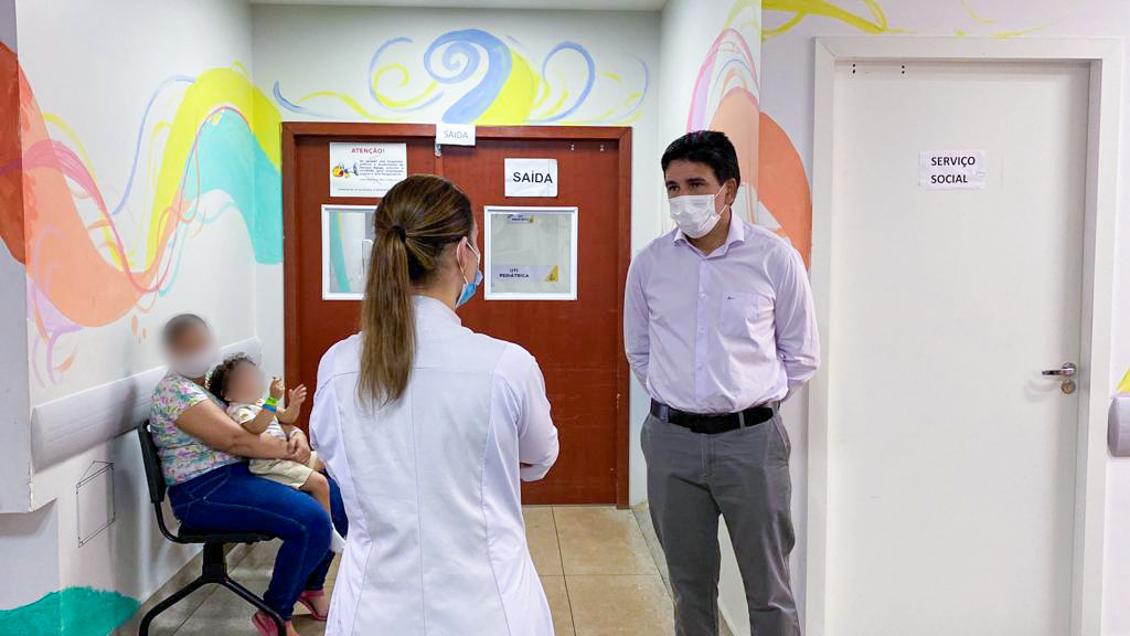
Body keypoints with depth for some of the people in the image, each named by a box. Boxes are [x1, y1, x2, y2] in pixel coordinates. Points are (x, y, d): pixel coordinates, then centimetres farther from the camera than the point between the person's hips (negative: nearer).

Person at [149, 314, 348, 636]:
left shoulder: (212, 380, 14)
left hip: (240, 473, 10)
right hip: (205, 490, -10)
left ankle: (311, 586, 24)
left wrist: (297, 436, -5)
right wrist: (289, 450, -14)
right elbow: (235, 440, -22)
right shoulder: (176, 390, -14)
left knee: (336, 497, 6)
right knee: (312, 522, -26)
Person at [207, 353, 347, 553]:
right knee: (319, 482, -21)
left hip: (286, 455, 10)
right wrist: (274, 399, -42)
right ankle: (328, 531, -6)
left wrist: (294, 404, -2)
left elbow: (287, 418, 20)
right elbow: (256, 427, -34)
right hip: (268, 465, -10)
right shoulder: (237, 410, -13)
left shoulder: (261, 402, 16)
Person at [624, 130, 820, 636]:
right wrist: (672, 398, 7)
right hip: (672, 440, 2)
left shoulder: (774, 258, -5)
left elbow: (802, 355, 4)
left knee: (770, 589, 6)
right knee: (690, 585, 15)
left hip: (750, 439, -2)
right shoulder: (650, 262, 1)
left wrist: (753, 400, 3)